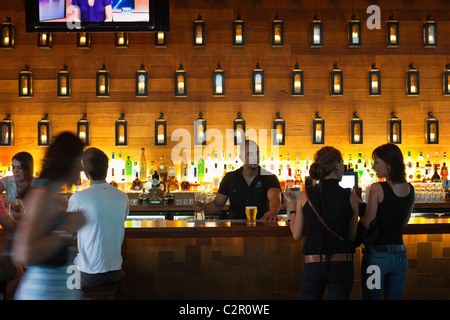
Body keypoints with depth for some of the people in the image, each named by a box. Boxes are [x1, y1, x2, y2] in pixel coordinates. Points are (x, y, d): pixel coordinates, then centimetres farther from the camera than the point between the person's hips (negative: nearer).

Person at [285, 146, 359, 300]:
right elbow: (352, 236, 4)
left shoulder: (305, 195, -4)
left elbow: (296, 234, 2)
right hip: (342, 264, 0)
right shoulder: (350, 197, -4)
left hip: (313, 264, 0)